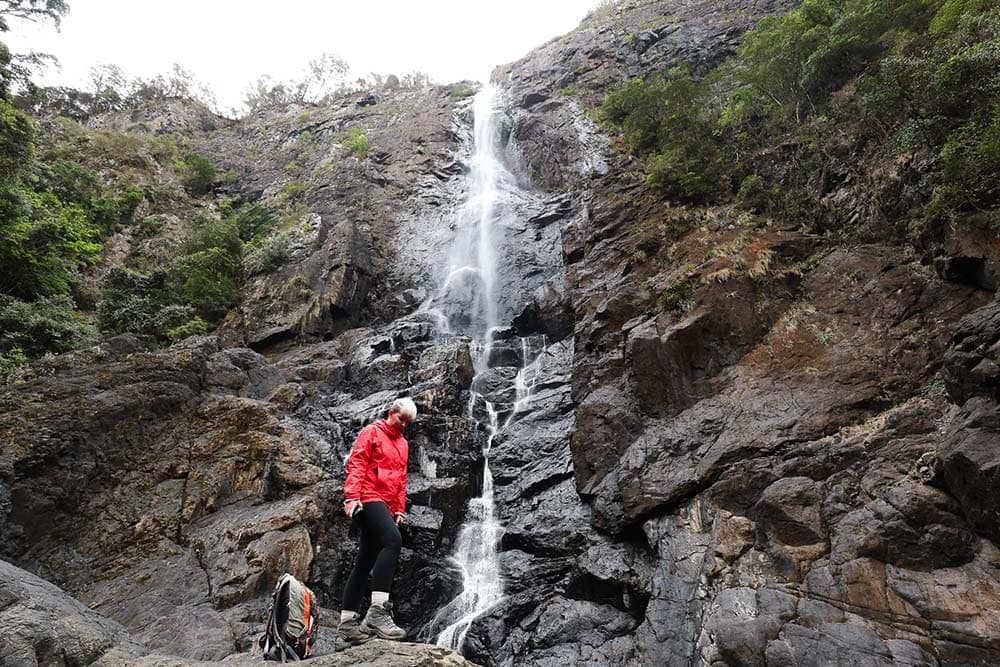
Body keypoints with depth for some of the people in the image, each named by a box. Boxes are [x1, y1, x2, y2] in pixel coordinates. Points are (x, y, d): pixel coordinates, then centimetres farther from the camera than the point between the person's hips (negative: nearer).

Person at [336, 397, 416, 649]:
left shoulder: (402, 444, 24)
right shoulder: (372, 432, 2)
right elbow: (356, 463, -9)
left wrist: (399, 509, 16)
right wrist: (351, 495, -20)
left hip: (386, 506, 8)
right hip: (368, 498, -8)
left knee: (365, 563, 6)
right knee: (393, 540, -29)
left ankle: (347, 624, 8)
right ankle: (377, 611, -33)